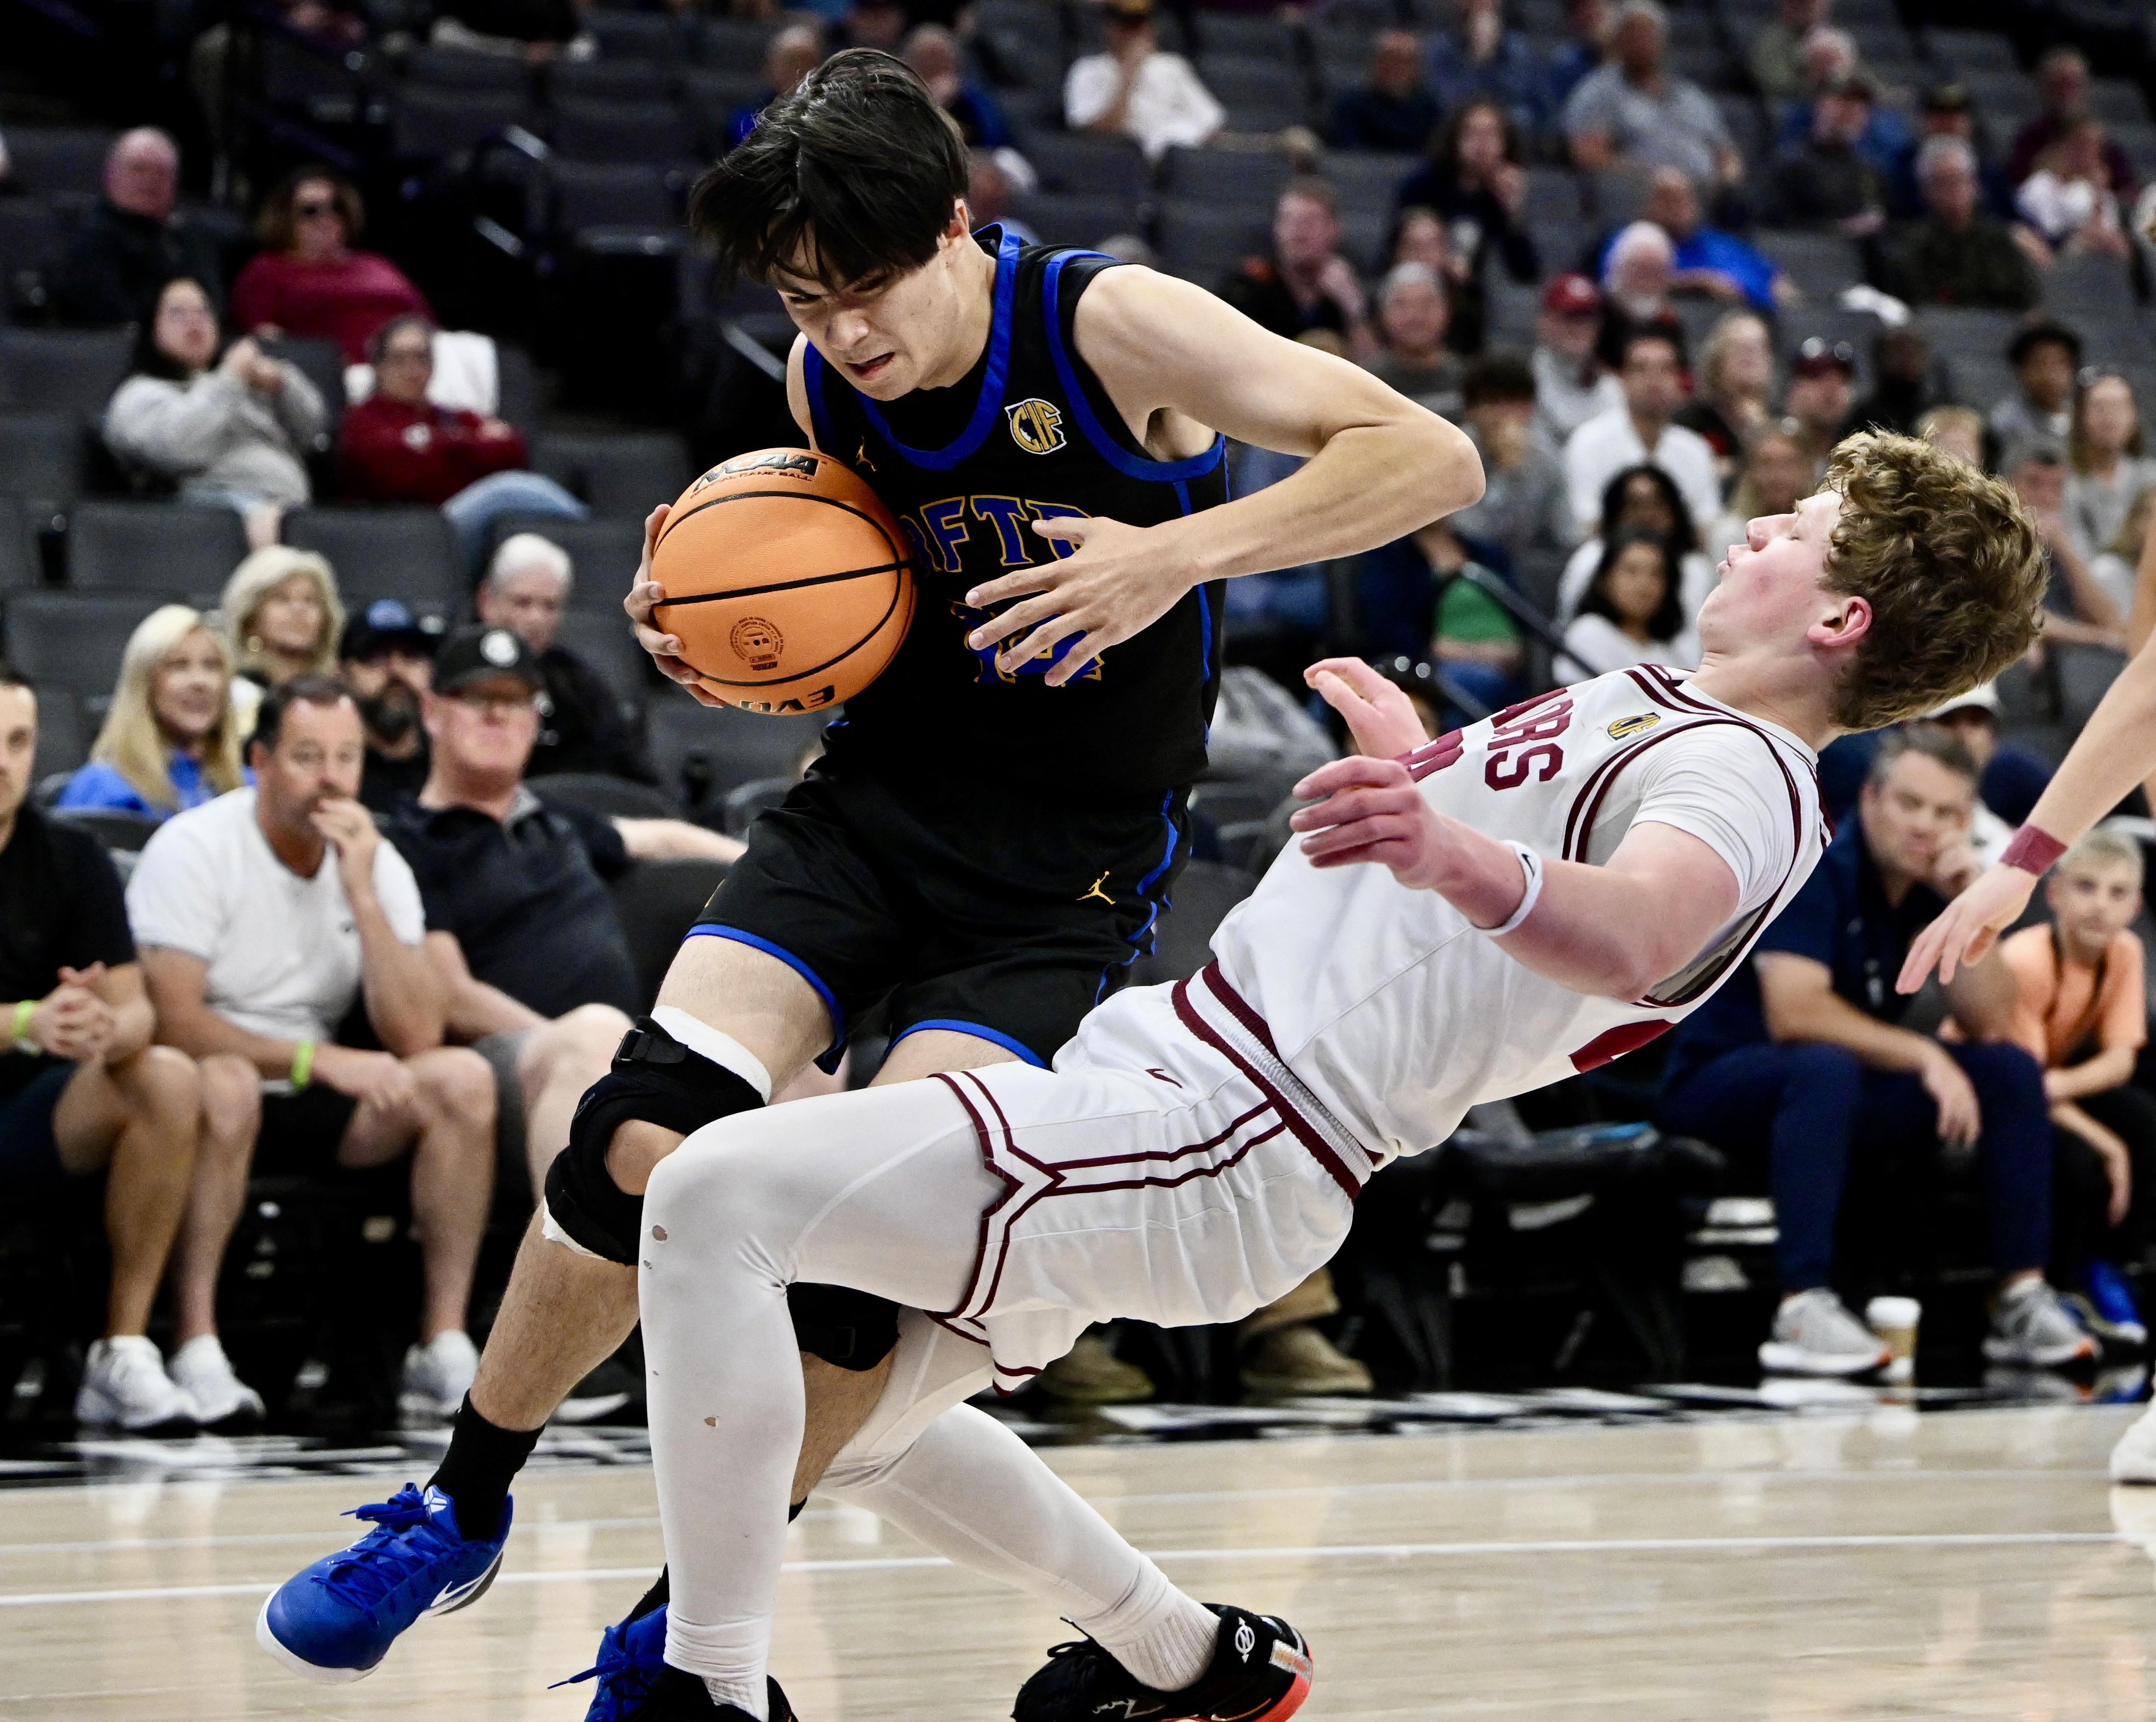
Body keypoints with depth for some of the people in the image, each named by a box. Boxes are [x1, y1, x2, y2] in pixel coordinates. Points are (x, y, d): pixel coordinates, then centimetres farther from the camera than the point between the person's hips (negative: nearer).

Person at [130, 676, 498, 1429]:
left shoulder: (378, 863, 3)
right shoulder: (195, 849, -11)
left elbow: (415, 1039, -8)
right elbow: (174, 1020, -21)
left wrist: (361, 894, -15)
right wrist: (318, 1061, -26)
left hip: (313, 1111, 5)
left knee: (463, 1079, -17)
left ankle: (444, 1346, -17)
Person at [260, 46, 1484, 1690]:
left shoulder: (1111, 326, -17)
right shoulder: (827, 382, 0)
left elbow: (1432, 458, -22)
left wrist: (1181, 552, -34)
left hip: (1066, 870, -4)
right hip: (875, 797, 4)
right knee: (649, 1138, -16)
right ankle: (462, 1506, 6)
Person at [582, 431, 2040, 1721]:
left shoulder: (1742, 777, -13)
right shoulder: (1662, 707, 18)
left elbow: (1636, 931, -38)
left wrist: (1460, 859, -58)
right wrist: (1419, 769, 58)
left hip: (1212, 1146, -10)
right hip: (1170, 1078, 10)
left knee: (718, 1193, -24)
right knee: (848, 1413, 23)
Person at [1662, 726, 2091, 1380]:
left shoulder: (1936, 886, 3)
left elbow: (1991, 1025, -4)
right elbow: (1794, 1013, -30)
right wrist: (1923, 1057, -27)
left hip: (1853, 1097, 7)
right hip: (1722, 1090, -7)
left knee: (2012, 1069, -6)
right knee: (1826, 1068, -39)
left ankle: (2021, 1296, -11)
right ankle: (1803, 1312, -46)